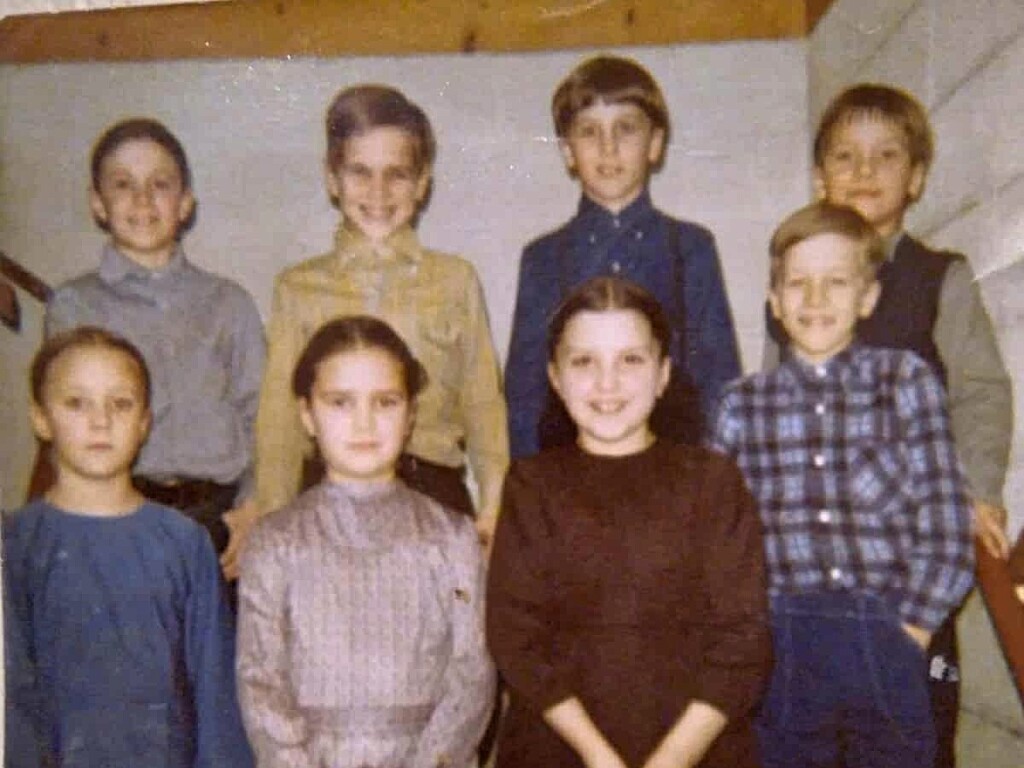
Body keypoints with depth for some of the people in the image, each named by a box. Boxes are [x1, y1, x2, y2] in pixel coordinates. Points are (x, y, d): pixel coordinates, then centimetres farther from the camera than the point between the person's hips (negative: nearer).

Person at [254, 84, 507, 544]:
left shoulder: (456, 280, 9)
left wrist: (491, 511, 0)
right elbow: (279, 421, 9)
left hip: (436, 499, 0)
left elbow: (484, 406, 9)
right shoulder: (298, 288, 9)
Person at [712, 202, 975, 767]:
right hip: (781, 652, 1)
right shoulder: (743, 404, 4)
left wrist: (909, 632, -4)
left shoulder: (906, 381, 2)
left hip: (887, 649, 0)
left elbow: (947, 534, -1)